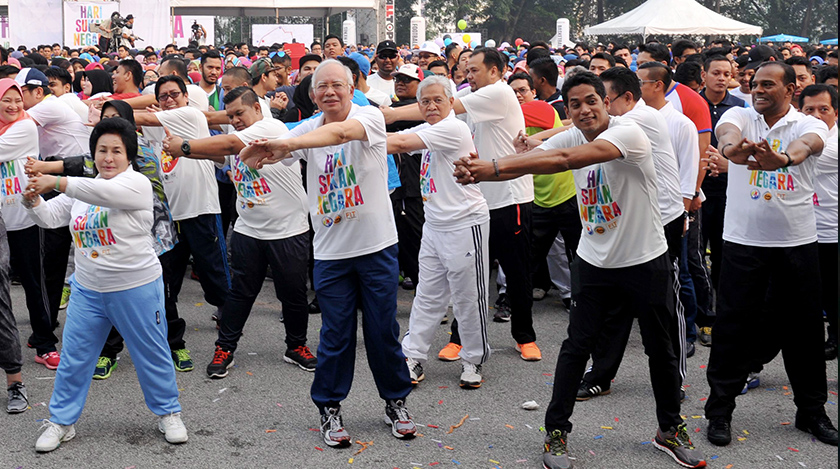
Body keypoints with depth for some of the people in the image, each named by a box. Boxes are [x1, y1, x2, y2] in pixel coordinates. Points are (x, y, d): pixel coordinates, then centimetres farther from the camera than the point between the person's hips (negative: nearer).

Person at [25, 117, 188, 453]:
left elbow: (103, 192, -32)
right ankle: (61, 422, 22)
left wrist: (58, 182, -36)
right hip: (87, 290, 5)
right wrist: (33, 201, -17)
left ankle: (168, 413, 26)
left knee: (152, 354, 8)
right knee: (74, 358, 8)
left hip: (136, 289, -5)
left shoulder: (137, 183, -13)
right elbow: (50, 218, 4)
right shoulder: (82, 189, 8)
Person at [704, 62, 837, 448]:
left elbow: (807, 144, -26)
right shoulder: (740, 117, 1)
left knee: (804, 328, 10)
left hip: (797, 243, 1)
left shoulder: (809, 125, -1)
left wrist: (783, 158, -51)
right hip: (743, 241, 0)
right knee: (733, 326, 3)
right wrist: (730, 146, -50)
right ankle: (720, 410, 16)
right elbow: (727, 130, -23)